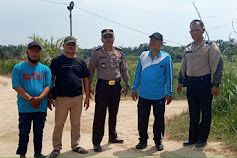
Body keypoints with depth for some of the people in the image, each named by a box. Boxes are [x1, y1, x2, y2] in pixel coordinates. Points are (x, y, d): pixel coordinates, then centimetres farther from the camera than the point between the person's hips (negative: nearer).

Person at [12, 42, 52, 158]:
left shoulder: (45, 69, 8)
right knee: (24, 132, 5)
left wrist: (39, 98, -17)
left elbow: (48, 86, 0)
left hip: (41, 107, 2)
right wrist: (29, 99, -18)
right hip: (25, 108, -2)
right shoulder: (18, 68, 2)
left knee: (39, 132, 12)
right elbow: (16, 86, -7)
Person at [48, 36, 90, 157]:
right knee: (59, 124, 2)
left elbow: (85, 80, 12)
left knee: (76, 124, 11)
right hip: (61, 98, -3)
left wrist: (87, 97, 8)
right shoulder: (57, 60, 2)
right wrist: (50, 97, -3)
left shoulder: (81, 61, 10)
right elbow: (51, 79, 2)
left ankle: (75, 145, 24)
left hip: (77, 98, 3)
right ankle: (56, 148, 15)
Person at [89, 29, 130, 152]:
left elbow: (124, 69, 13)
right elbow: (91, 70, 2)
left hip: (116, 86, 4)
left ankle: (113, 137, 30)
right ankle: (96, 142, 5)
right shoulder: (97, 53, -2)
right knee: (100, 114, -3)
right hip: (102, 85, -4)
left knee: (113, 113, 15)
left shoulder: (119, 52, 8)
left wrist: (127, 84, 10)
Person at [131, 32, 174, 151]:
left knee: (159, 119, 8)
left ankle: (158, 141, 25)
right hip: (143, 95, 2)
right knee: (142, 118, 8)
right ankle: (143, 140, 24)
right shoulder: (143, 56, 4)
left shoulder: (166, 57, -3)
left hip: (159, 96, -2)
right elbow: (138, 73, 10)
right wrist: (134, 89, 9)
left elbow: (169, 76, 0)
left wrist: (169, 93, -2)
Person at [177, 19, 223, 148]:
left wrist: (215, 84, -14)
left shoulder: (210, 46, -5)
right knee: (193, 113, 12)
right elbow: (183, 66, 21)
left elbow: (218, 65, -9)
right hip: (190, 83, 6)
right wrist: (180, 82, 17)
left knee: (205, 112, 4)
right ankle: (193, 138, 22)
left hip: (204, 82, -5)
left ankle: (202, 139, 16)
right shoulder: (188, 48, 13)